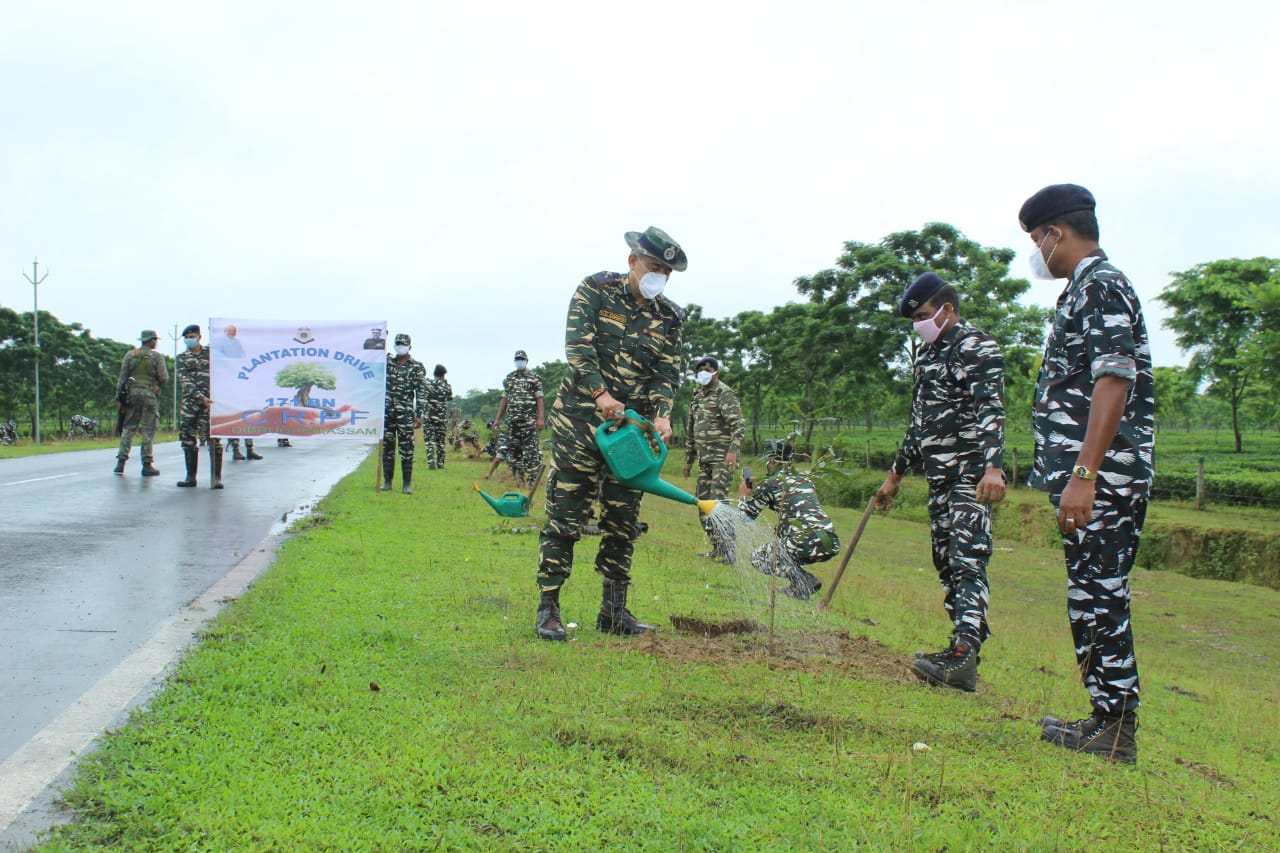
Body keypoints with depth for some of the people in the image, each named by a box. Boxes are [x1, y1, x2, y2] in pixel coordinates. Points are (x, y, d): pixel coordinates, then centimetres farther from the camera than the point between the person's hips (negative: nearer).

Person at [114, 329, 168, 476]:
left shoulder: (129, 355, 8)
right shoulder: (157, 357, -3)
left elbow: (122, 377, 5)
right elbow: (164, 377, -8)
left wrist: (119, 396, 6)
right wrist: (158, 385, 14)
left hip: (132, 393, 4)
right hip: (150, 394, -4)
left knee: (128, 428, 9)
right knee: (148, 431, -1)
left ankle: (121, 462, 5)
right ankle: (147, 465, -1)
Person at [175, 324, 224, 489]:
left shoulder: (210, 353, 10)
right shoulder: (182, 358, 10)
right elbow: (185, 382, -2)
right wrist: (201, 398, -16)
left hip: (210, 402, -2)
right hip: (190, 402, 2)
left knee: (214, 440, -8)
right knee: (188, 440, 4)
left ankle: (216, 477, -6)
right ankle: (191, 477, 12)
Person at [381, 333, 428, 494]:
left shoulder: (417, 367, 1)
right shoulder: (387, 361, 11)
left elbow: (421, 392, -2)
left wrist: (419, 415, -9)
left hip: (406, 413, -3)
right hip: (387, 412, 3)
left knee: (407, 448, -4)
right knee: (387, 447, 6)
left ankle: (407, 484, 1)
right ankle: (387, 481, 14)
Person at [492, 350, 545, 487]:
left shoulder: (534, 378, 1)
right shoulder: (509, 378, 15)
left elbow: (539, 399, -5)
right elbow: (504, 399, 16)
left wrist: (540, 418, -13)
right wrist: (498, 418, 12)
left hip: (529, 420, -5)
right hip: (513, 420, 5)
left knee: (531, 450, -8)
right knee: (513, 450, 7)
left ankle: (533, 480, -7)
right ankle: (519, 480, 16)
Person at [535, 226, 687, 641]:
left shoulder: (668, 318, 9)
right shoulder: (596, 291, -1)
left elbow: (667, 373, 3)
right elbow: (578, 344, -13)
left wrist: (661, 415, -16)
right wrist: (601, 394, -26)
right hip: (580, 420, -4)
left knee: (623, 521, 7)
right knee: (565, 516, -4)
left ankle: (614, 611, 16)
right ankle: (548, 609, 1)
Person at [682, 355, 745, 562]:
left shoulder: (724, 394, -7)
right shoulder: (697, 396, 17)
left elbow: (739, 424, -18)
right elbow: (690, 430, 24)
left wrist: (733, 450, -29)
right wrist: (689, 459, 24)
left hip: (722, 458, -8)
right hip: (704, 459, 8)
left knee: (717, 501, -16)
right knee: (701, 501, 8)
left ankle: (726, 548, -14)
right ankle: (716, 547, 16)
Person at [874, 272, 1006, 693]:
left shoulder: (977, 349, -7)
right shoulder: (926, 354, 19)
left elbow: (991, 411, -20)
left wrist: (992, 467, -34)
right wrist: (896, 473, 28)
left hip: (971, 474, -9)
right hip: (939, 477, 9)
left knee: (966, 561, -17)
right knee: (946, 563, 8)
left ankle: (964, 659, -25)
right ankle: (963, 650, 14)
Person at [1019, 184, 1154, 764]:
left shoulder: (1102, 286, -10)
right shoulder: (1085, 288, 20)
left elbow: (1114, 380, -21)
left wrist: (1083, 475, -26)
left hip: (1102, 479, -10)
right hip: (1088, 479, 10)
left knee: (1099, 597, -5)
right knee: (1092, 597, 13)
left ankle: (1116, 731, 3)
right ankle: (1107, 718, 21)